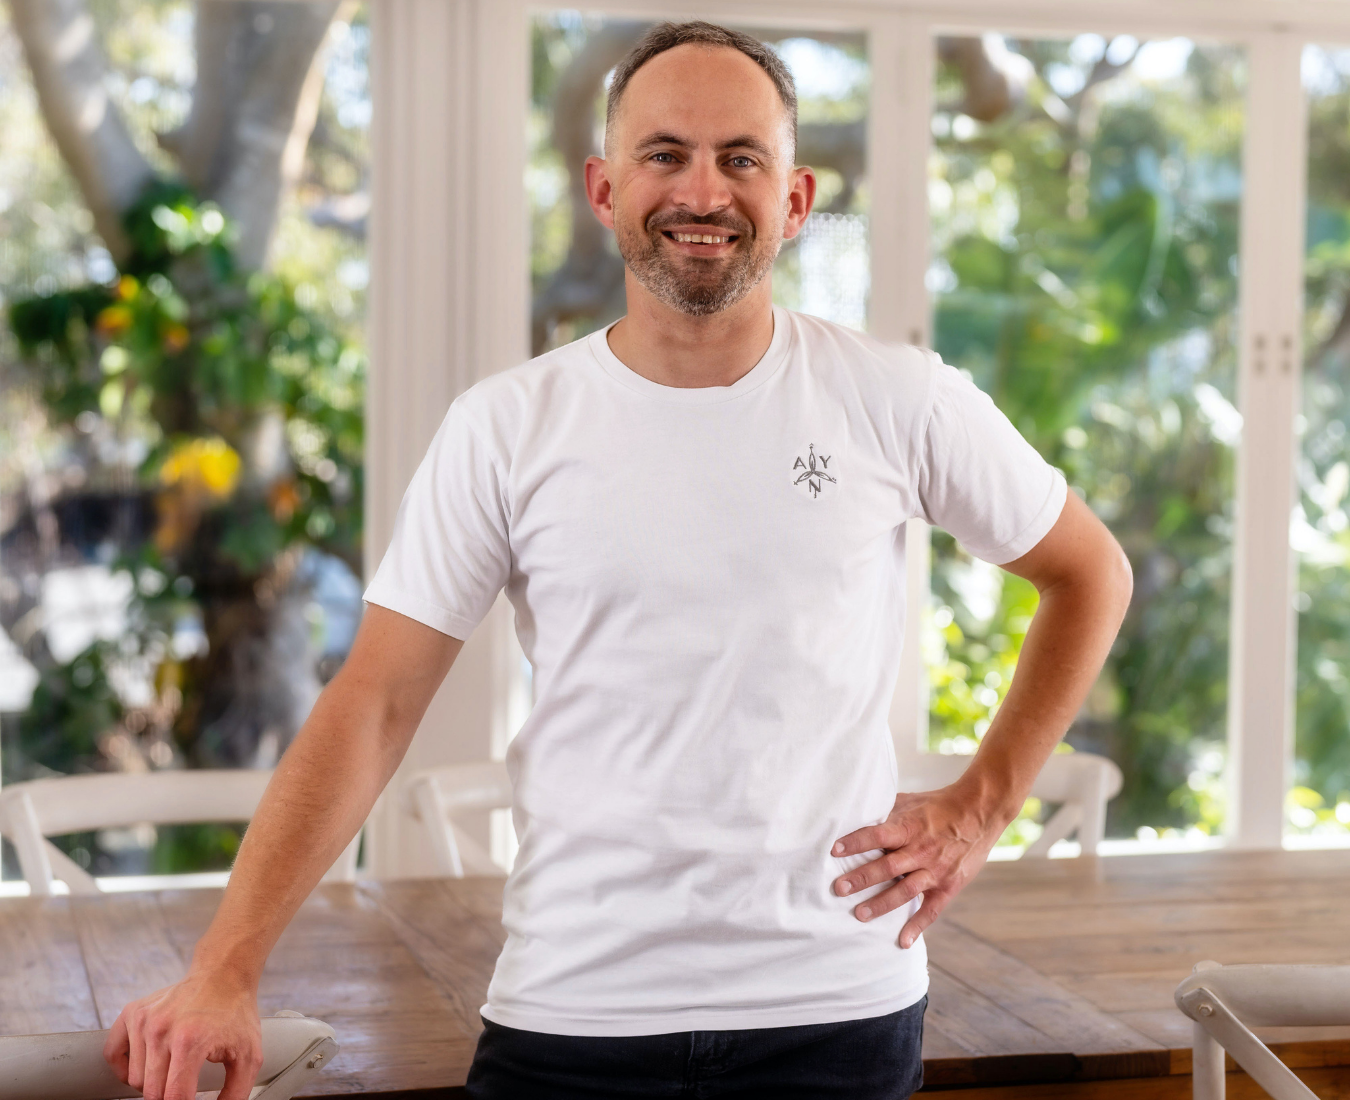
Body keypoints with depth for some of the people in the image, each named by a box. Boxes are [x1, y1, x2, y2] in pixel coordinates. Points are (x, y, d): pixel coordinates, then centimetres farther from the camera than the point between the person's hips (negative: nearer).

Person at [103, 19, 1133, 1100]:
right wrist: (225, 971, -14)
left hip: (836, 1009, 1)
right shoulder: (507, 428, -4)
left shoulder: (898, 400, -3)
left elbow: (1092, 574, 11)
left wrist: (981, 806, 2)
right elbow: (374, 705, -6)